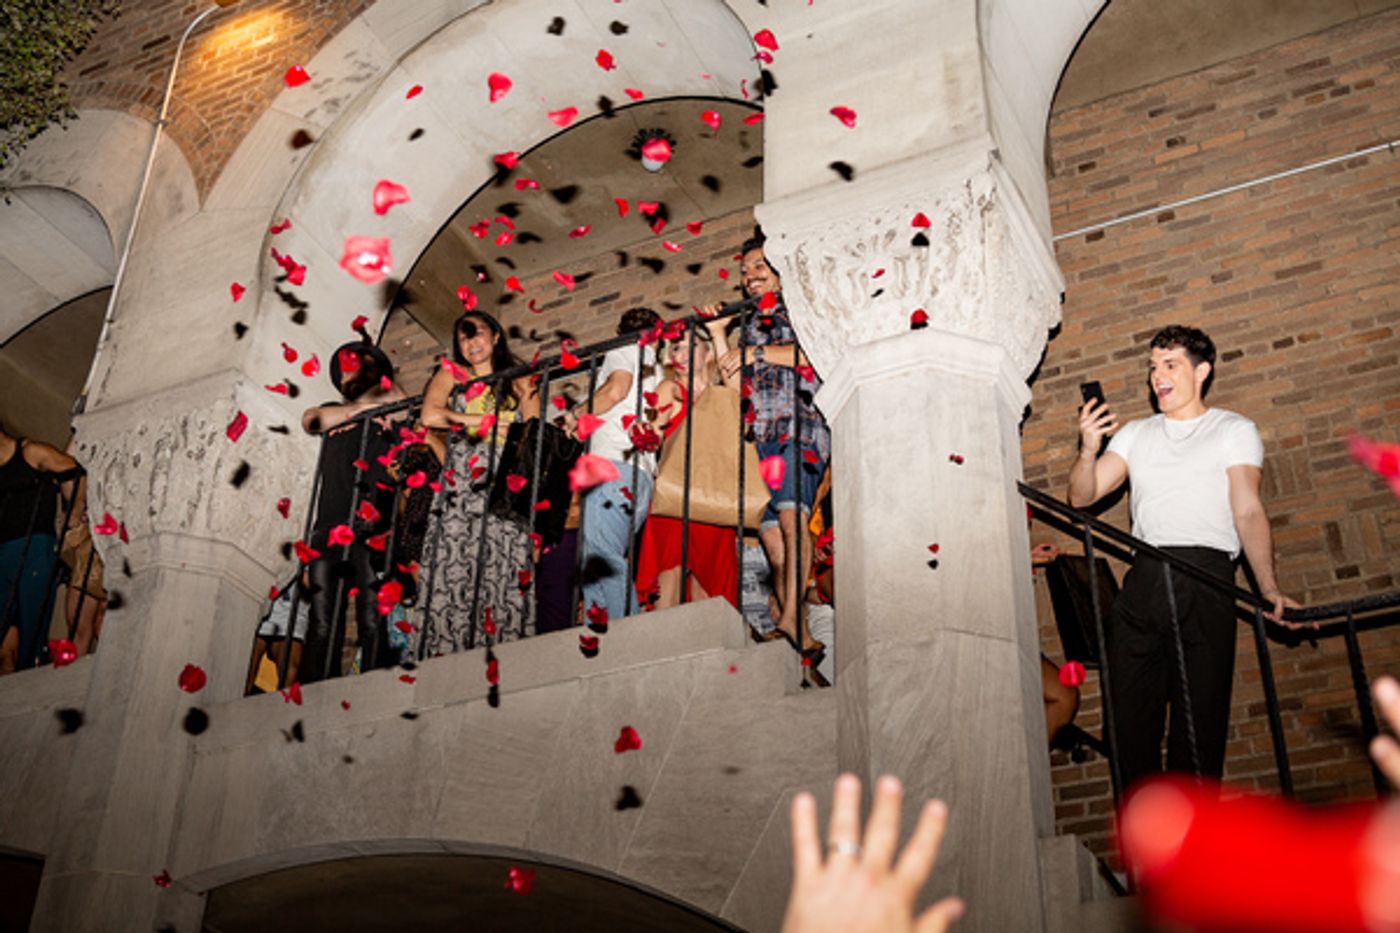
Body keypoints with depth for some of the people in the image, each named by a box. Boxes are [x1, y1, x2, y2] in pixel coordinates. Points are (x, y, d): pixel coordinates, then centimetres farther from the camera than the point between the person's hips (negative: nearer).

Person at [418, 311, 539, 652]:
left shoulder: (519, 381, 19)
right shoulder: (450, 375, 19)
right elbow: (430, 415, 0)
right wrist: (483, 420, 0)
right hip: (461, 486, 0)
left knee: (506, 573, -10)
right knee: (454, 573, -11)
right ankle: (448, 654, -12)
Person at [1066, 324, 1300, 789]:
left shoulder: (1234, 430, 13)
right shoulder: (1136, 434, 24)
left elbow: (1248, 511, 1)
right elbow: (1082, 497, 15)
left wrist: (1268, 585, -12)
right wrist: (1088, 450, -6)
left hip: (1205, 579, -3)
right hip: (1143, 579, 3)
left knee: (1200, 715, -9)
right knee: (1131, 713, -3)